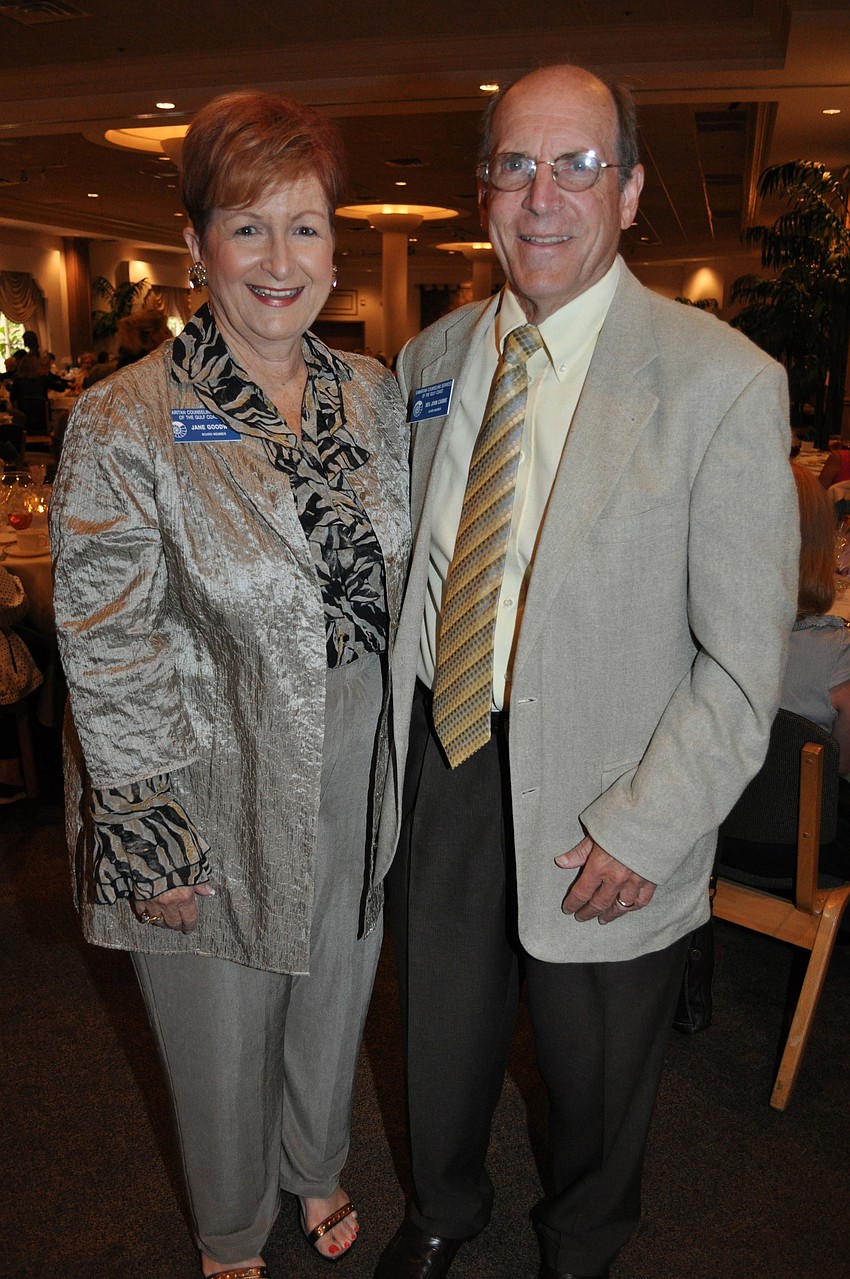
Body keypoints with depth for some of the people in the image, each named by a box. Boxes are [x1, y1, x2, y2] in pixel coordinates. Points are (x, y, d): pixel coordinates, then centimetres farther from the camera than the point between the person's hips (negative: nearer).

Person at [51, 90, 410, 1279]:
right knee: (225, 1032, 18)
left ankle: (317, 1172, 57)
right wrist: (151, 844, -14)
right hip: (222, 796, -4)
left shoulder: (372, 392, 0)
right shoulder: (124, 424, -16)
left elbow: (405, 580, 7)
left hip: (360, 780, 5)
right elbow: (109, 658, -15)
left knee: (334, 995, 25)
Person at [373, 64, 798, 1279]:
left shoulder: (724, 382, -16)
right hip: (439, 761, 4)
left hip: (594, 804, -4)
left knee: (596, 1076, 21)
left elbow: (744, 664, -15)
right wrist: (388, 737, 4)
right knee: (442, 1032, 25)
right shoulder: (432, 357, 2)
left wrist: (641, 833, -17)